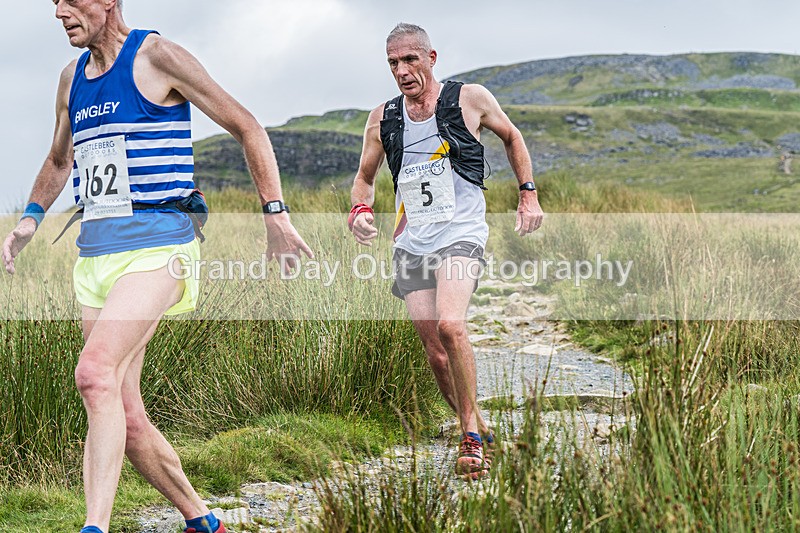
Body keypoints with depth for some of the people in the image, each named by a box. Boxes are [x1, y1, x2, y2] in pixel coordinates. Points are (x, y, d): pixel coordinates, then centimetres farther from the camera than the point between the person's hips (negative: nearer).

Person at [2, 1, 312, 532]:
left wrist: (276, 214, -8)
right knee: (125, 418, 6)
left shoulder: (157, 57, -5)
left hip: (155, 246, -7)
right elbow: (59, 160, 32)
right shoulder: (72, 77, 15)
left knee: (95, 373, -29)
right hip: (94, 253, 7)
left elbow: (247, 128, -2)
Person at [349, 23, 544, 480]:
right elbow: (365, 177, 20)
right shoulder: (382, 118, 8)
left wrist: (529, 194, 10)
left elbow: (511, 136, 17)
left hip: (461, 234, -4)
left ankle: (471, 436, -15)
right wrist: (361, 210, -2)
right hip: (411, 242, 4)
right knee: (437, 353, 1)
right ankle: (480, 431, 22)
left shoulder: (470, 99, 0)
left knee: (450, 326, -28)